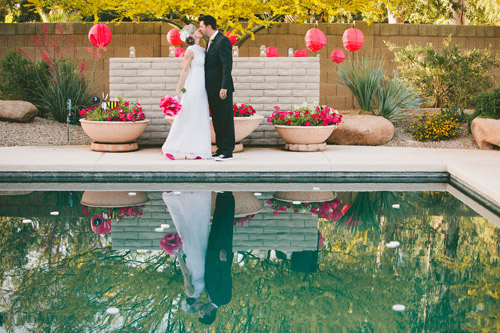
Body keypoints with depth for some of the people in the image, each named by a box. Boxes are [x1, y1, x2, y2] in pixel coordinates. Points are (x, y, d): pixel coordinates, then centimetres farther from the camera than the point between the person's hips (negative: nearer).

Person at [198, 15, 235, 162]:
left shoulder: (223, 41, -13)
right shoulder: (210, 41, 16)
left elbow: (227, 65, -19)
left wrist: (224, 87, -23)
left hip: (222, 89, -10)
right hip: (212, 89, 10)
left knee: (226, 120, -3)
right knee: (216, 120, 13)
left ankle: (227, 151, 1)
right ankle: (221, 148, 21)